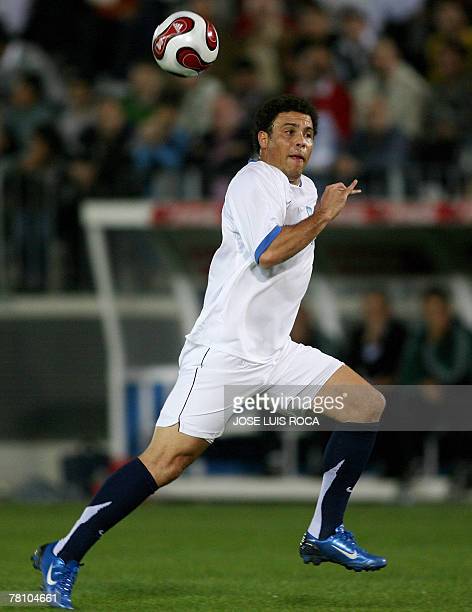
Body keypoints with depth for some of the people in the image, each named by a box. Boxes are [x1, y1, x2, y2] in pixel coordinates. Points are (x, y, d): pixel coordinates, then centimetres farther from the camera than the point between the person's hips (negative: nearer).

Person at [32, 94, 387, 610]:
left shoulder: (305, 189, 19)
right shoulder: (256, 180, -9)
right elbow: (270, 251, -24)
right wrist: (324, 215, -14)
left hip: (276, 352, 9)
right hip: (224, 350, -9)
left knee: (367, 404, -1)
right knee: (168, 459, -16)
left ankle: (324, 533, 3)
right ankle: (62, 557, -10)